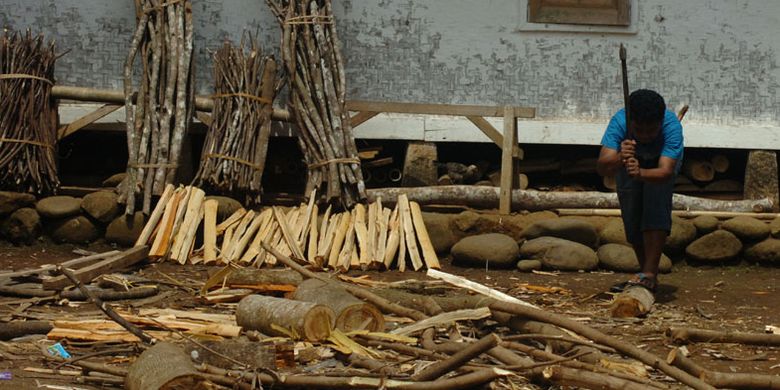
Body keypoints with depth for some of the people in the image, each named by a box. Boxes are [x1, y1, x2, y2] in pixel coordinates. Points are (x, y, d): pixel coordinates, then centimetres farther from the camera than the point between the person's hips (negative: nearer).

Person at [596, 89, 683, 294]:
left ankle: (649, 274, -27)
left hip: (661, 161, -2)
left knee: (656, 206, -26)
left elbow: (665, 172, -51)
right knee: (631, 218, -3)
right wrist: (618, 159, -67)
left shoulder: (672, 126, -42)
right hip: (630, 161, 2)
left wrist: (640, 173, -70)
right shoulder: (620, 122, -39)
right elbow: (602, 168, -46)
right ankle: (649, 277, 15)